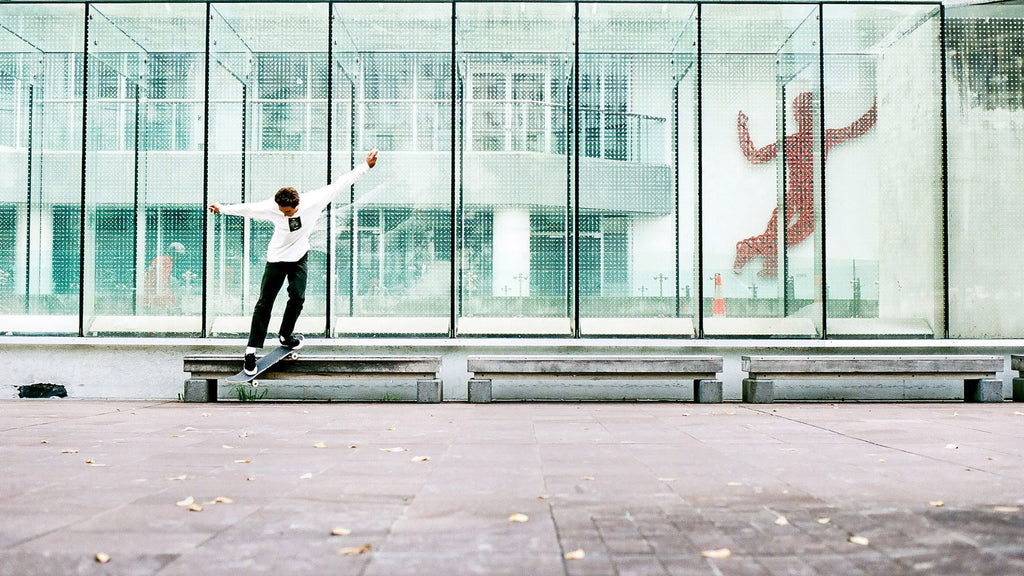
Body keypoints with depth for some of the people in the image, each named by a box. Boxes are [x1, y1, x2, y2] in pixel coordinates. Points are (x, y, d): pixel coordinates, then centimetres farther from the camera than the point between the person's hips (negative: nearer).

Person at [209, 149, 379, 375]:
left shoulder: (314, 200, -21)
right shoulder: (271, 208, -21)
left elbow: (340, 184, -16)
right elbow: (246, 208, -5)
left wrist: (365, 166, -15)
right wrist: (222, 209, 5)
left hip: (299, 257, 1)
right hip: (276, 258, -1)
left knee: (297, 297, -11)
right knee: (264, 304, -2)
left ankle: (285, 335, 16)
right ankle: (252, 349, 4)